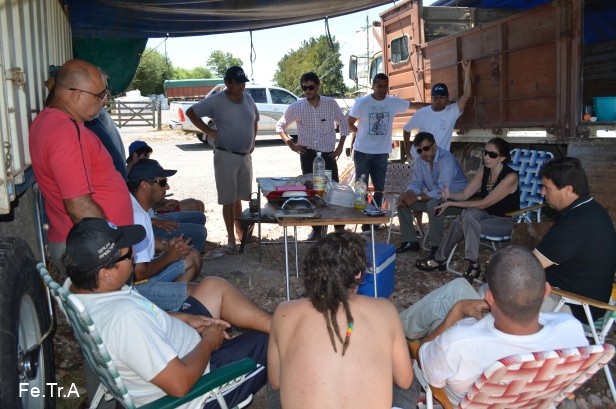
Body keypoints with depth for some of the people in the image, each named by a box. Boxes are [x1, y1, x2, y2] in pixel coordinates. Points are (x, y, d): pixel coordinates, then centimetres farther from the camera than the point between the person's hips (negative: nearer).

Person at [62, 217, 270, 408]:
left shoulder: (76, 286, -10)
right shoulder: (125, 318, -39)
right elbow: (180, 384, -33)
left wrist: (179, 318, 2)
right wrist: (209, 342, -16)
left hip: (167, 360, 8)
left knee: (214, 286, 11)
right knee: (270, 340, -1)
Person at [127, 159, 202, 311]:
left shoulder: (138, 206, 3)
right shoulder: (136, 216, -27)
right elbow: (139, 273, -27)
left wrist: (166, 245, 4)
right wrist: (169, 257, -10)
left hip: (139, 272, 10)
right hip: (134, 286, -10)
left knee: (193, 258, 16)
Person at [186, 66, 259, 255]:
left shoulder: (248, 99, 7)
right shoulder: (216, 101, -11)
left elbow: (255, 121, 23)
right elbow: (191, 112, -5)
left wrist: (252, 140, 13)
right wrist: (209, 131, -10)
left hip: (245, 156, 5)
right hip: (226, 157, -5)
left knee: (239, 197, 16)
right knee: (228, 200, 0)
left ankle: (240, 231, 31)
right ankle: (231, 238, 9)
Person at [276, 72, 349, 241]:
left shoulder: (331, 104, -4)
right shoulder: (296, 107, -4)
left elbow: (343, 124, 9)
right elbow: (280, 125, 8)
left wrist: (340, 146, 2)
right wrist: (291, 144, -2)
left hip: (328, 153, -1)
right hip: (307, 154, 1)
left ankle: (340, 228, 12)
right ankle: (316, 229, 16)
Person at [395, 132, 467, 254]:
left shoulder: (446, 159, -27)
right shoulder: (420, 161, -3)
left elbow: (442, 191, -34)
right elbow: (417, 183, 1)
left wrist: (416, 198, -31)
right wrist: (407, 195, -22)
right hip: (434, 197, 8)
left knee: (433, 204, -38)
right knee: (402, 202, -4)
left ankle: (436, 246, -22)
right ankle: (410, 241, 3)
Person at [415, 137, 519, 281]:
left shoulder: (510, 177, -24)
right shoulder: (483, 170, -4)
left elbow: (484, 204, -26)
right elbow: (465, 195, -4)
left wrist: (451, 204, -26)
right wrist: (450, 195, -27)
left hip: (506, 221, -6)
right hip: (488, 216, 6)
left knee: (465, 221, -29)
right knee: (469, 213, -26)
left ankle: (473, 265, -13)